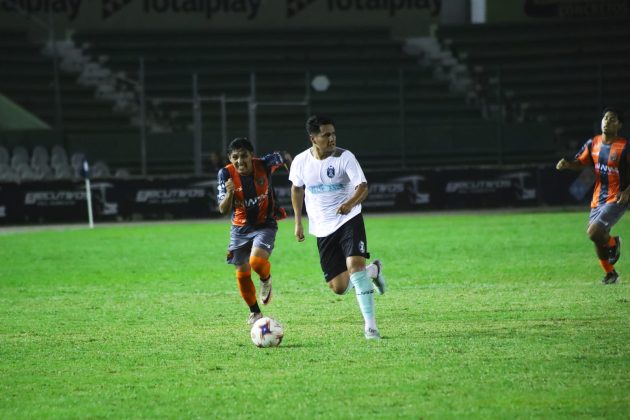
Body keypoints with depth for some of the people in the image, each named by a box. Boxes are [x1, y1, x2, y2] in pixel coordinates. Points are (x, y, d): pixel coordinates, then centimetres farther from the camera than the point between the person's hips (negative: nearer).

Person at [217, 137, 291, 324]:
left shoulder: (264, 165, -20)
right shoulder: (226, 174, -18)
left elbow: (285, 157, 3)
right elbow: (223, 210, -21)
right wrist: (229, 193, -41)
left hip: (265, 224, -2)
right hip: (240, 227, 2)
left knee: (257, 261, -26)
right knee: (242, 273, 8)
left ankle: (266, 280, 11)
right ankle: (255, 312, 31)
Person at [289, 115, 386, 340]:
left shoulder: (345, 157, -13)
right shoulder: (301, 161, -2)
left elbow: (363, 186, -22)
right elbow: (297, 188, 16)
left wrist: (351, 203, -42)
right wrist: (298, 222, 14)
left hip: (349, 220, -3)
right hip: (323, 229, 4)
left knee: (354, 264, -26)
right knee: (339, 287, 1)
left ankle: (370, 324, -18)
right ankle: (373, 271, 33)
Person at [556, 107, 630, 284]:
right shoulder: (593, 143, 5)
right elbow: (580, 162, 15)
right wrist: (567, 164, -7)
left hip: (616, 200, -6)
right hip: (597, 200, 6)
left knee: (594, 232, -22)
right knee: (598, 239, 9)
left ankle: (613, 243, 10)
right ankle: (610, 273, 33)